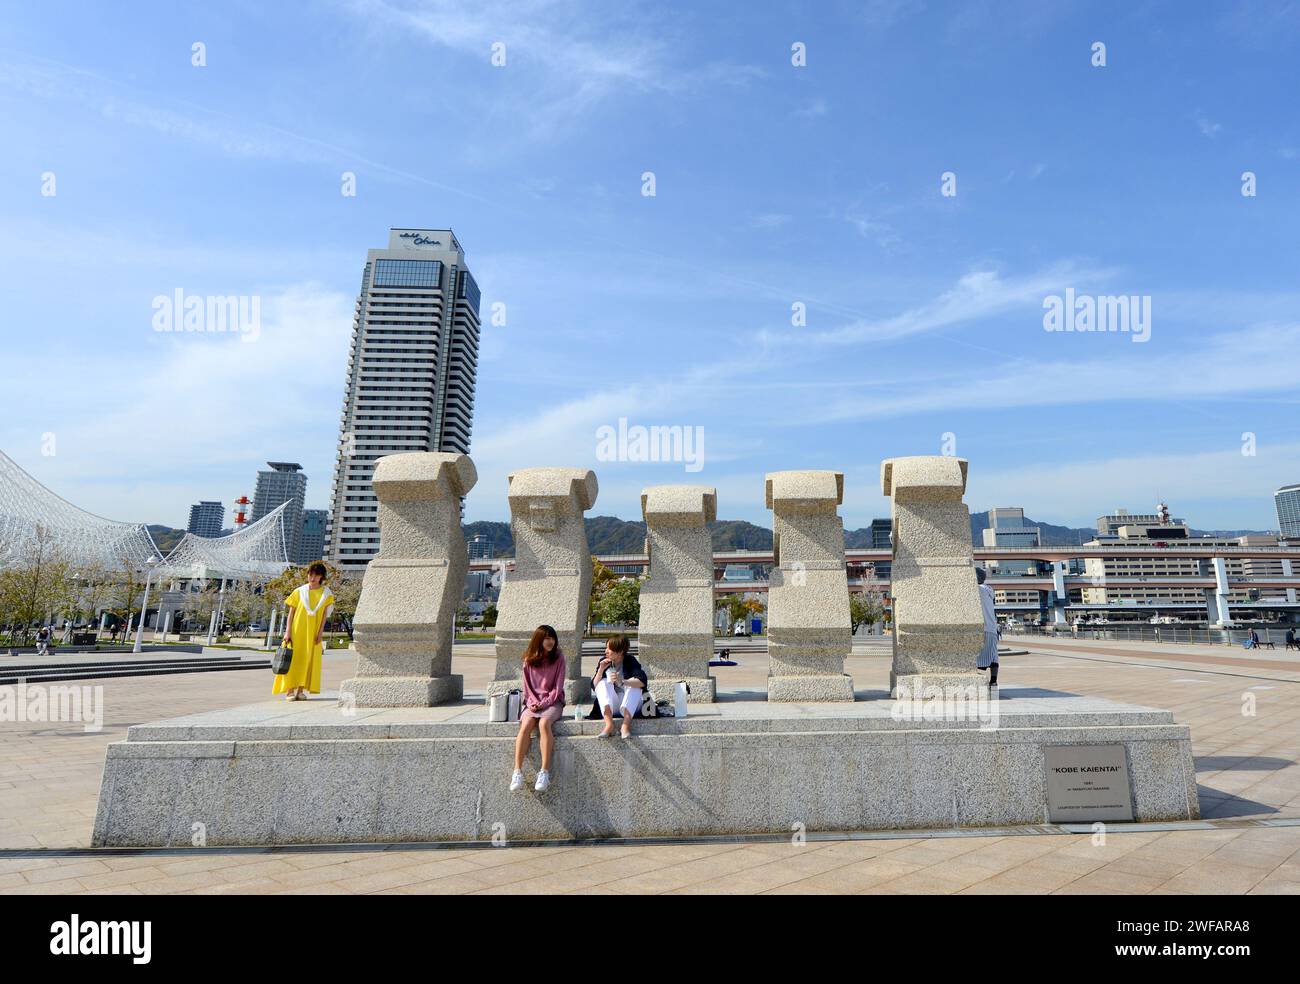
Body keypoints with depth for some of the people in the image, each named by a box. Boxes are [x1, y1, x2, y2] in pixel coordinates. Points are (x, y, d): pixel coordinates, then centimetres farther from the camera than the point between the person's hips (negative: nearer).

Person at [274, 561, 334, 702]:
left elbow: (325, 614, 3)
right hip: (297, 631, -1)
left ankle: (301, 690, 8)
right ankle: (289, 690, 2)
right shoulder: (299, 592, 2)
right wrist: (287, 632, -6)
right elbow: (290, 613, 2)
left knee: (308, 660, 1)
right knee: (293, 659, -3)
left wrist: (321, 631, -5)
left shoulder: (325, 593, 4)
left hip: (313, 632, 1)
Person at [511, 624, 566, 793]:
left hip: (552, 701, -2)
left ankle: (545, 772, -34)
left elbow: (558, 687, -2)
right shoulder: (529, 660, 8)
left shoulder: (558, 658, 3)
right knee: (526, 725, -29)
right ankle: (517, 771, -30)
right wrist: (533, 703, -8)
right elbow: (527, 686, 9)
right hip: (532, 702, 2)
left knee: (544, 723, -33)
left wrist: (544, 703, -13)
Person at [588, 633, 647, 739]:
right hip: (611, 706, 2)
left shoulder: (630, 661, -10)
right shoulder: (604, 662, 0)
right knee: (603, 683, -22)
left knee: (635, 685, -28)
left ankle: (626, 725, -44)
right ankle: (609, 724, -42)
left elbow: (643, 681, -27)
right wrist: (600, 670, -20)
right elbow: (594, 686, -5)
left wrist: (622, 681, -42)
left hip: (630, 703, -2)